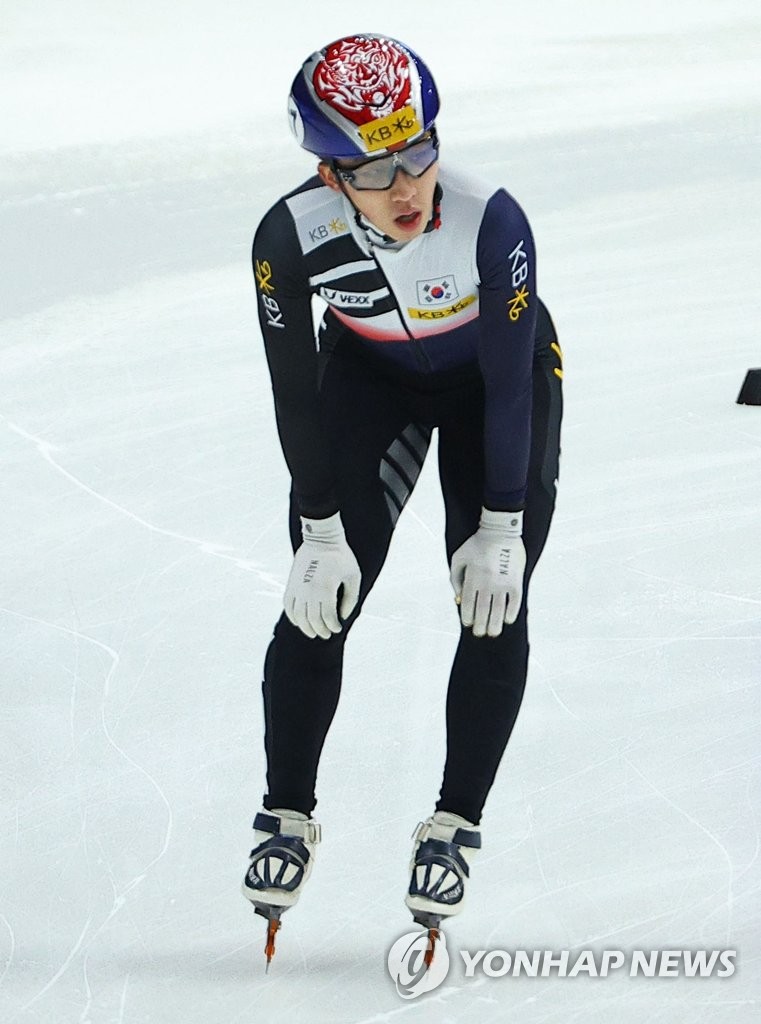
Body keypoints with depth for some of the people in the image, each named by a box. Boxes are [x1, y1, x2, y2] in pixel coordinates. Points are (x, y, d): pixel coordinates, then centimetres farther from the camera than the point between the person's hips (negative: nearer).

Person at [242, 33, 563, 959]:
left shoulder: (491, 222, -37)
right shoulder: (290, 238, -31)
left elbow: (510, 381, -25)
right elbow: (296, 394, -17)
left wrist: (500, 529, -19)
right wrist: (319, 531, -12)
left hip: (496, 376, -1)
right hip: (371, 374, 1)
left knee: (494, 605, -9)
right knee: (318, 600, -5)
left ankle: (454, 825, 6)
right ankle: (286, 817, 11)